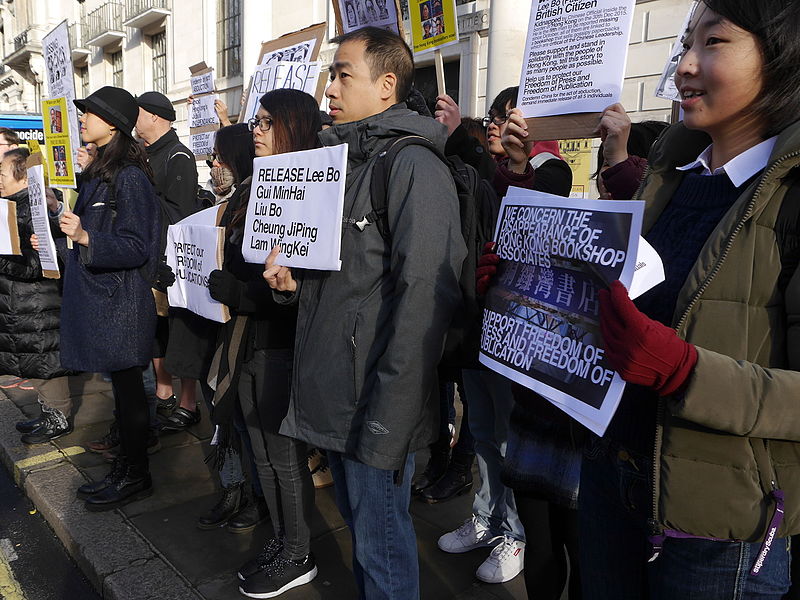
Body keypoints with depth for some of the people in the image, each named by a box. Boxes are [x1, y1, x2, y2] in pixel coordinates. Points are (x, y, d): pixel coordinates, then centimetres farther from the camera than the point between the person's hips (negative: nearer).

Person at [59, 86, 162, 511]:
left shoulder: (129, 177, -15)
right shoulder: (98, 173, 13)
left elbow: (136, 248, -20)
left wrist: (86, 238, -31)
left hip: (120, 299, -9)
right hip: (99, 297, 9)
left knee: (128, 387, 2)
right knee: (121, 386, 16)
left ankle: (136, 476, 17)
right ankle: (124, 468, 28)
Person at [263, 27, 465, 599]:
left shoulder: (414, 166, -14)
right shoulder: (342, 160, 15)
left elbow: (423, 297, -21)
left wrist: (387, 422, -23)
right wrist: (291, 276, 2)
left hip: (374, 404, -9)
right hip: (332, 395, 9)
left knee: (381, 544, 6)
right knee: (357, 526, 22)